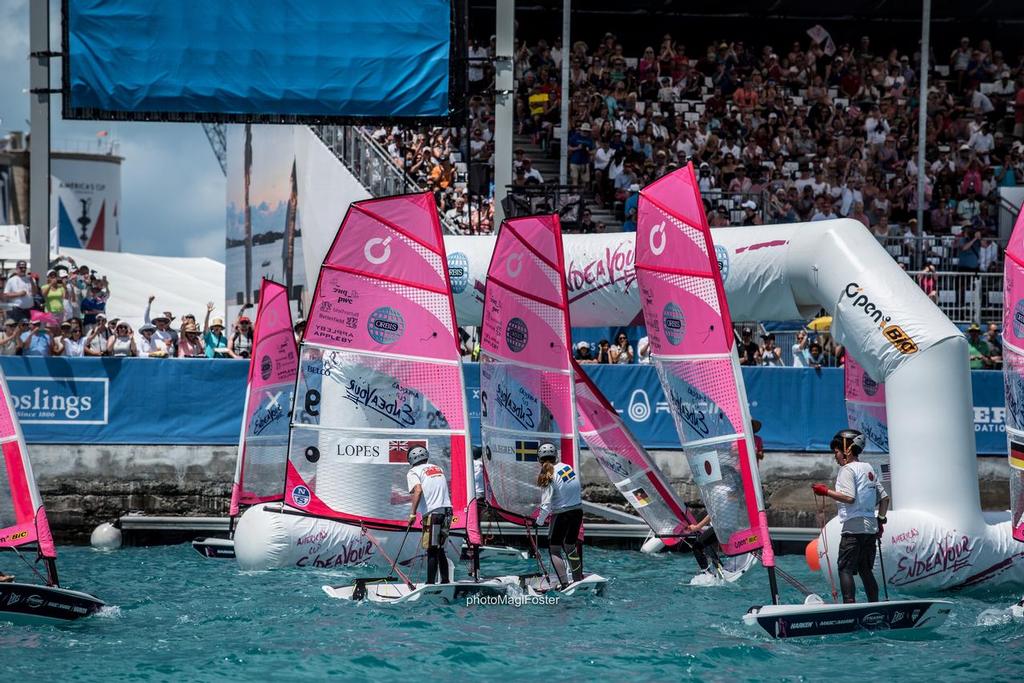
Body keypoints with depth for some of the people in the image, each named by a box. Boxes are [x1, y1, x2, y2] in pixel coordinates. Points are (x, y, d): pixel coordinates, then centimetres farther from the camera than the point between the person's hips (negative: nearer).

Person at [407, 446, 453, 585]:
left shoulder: (413, 472, -1)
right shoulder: (438, 469, 21)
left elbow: (418, 490, -18)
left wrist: (413, 514, -18)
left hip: (432, 512, -6)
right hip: (447, 511, 6)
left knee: (432, 551, -6)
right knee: (440, 549, 15)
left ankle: (431, 583, -9)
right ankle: (445, 581, 16)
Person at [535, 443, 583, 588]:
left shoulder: (549, 476, -16)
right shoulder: (568, 467, 2)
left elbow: (546, 504, -17)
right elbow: (577, 488, 6)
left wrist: (539, 521, -5)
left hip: (561, 514, -6)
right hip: (578, 510, 6)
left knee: (554, 549, 3)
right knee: (570, 546, 23)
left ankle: (564, 584, -8)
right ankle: (579, 580, 31)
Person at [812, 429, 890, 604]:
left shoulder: (847, 469, -7)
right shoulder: (869, 468, 18)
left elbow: (849, 497, -20)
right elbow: (884, 497, 20)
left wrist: (827, 492, -12)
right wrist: (880, 520, 21)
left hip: (854, 527, -8)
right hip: (870, 527, 8)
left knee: (845, 569, -8)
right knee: (865, 570, 13)